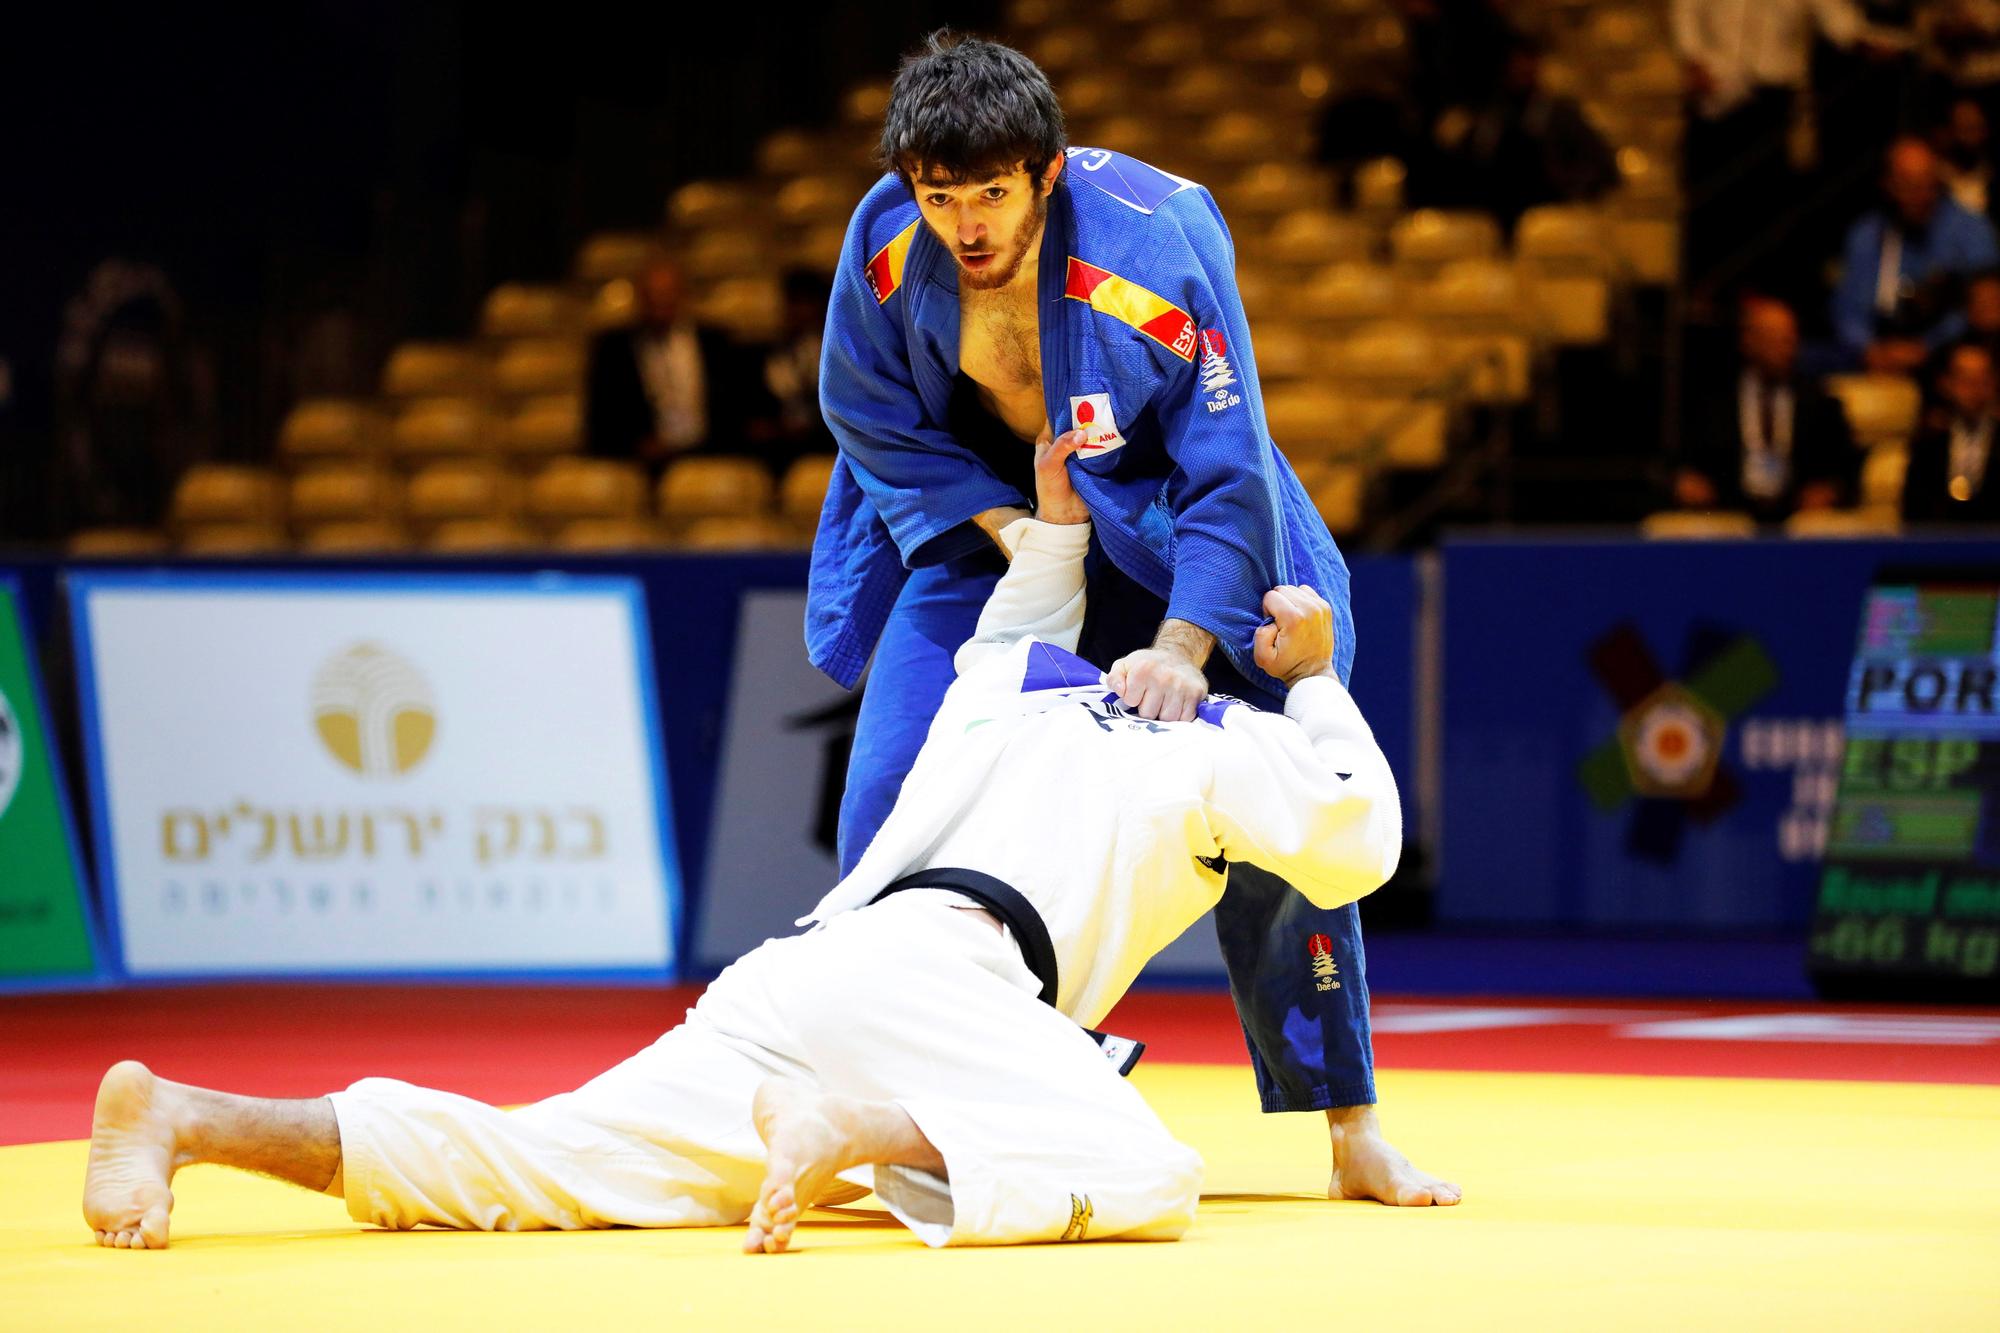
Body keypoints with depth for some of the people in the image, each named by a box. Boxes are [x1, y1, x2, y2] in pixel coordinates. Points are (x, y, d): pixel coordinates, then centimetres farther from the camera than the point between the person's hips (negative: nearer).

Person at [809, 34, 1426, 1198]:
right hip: (981, 519, 2)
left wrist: (1184, 645, -35)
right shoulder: (888, 243, -23)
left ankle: (1348, 1123, 5)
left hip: (1160, 526, -2)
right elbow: (873, 415, -6)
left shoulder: (1155, 250, -32)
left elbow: (1228, 477, -26)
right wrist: (1009, 532, -17)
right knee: (894, 793, -11)